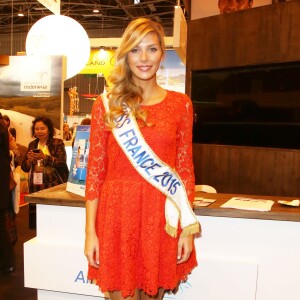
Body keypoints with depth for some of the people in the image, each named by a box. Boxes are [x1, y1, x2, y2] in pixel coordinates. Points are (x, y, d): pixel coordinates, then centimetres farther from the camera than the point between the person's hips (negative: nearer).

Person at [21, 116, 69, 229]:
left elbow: (62, 163, -13)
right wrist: (29, 160, -9)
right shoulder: (32, 145, 12)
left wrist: (44, 157, -22)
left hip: (54, 186, -4)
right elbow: (25, 168, 12)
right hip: (36, 187, 4)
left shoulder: (58, 143, -1)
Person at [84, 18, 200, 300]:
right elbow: (95, 171, 1)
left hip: (163, 218, 1)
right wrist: (90, 232, -2)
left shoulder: (180, 104, 4)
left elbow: (185, 169, 4)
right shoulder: (106, 105, 1)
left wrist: (188, 230, 1)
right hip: (117, 215, -1)